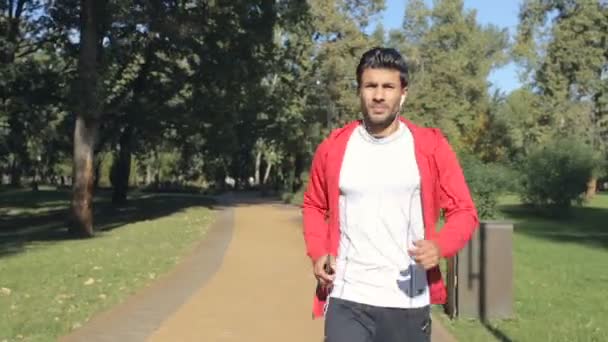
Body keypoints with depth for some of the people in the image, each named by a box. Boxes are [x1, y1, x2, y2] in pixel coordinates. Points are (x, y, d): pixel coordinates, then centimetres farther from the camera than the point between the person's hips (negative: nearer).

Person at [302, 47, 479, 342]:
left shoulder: (431, 146, -3)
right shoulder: (333, 147, 2)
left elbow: (463, 211, 1)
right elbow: (314, 205, 17)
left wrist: (440, 246, -20)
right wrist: (318, 252, -1)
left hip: (408, 303, 0)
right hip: (347, 300, 0)